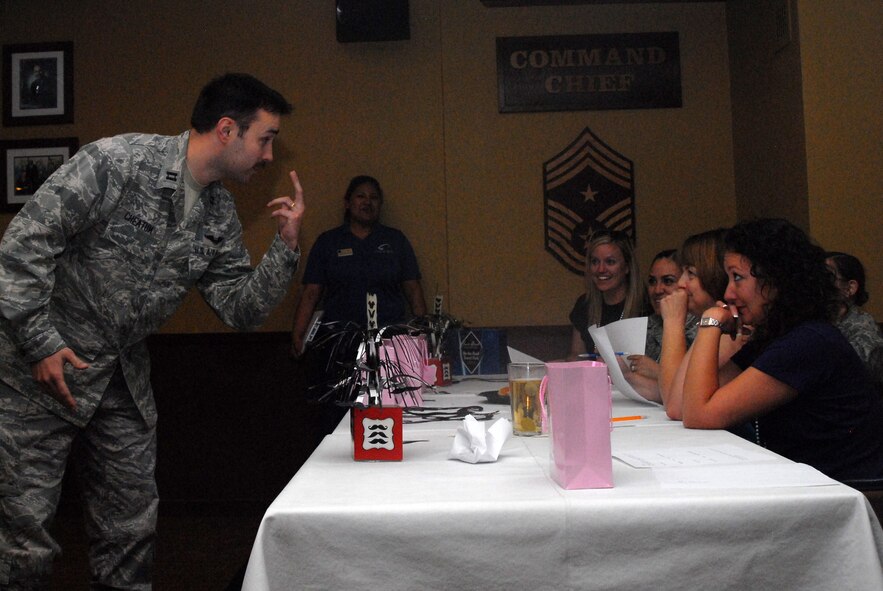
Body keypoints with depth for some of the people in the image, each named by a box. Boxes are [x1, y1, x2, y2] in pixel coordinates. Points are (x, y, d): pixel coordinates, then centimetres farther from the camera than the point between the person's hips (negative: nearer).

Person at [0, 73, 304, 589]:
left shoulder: (220, 216, 2)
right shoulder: (118, 161, -19)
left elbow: (240, 310, 2)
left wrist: (286, 247, -9)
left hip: (125, 376, 6)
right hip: (42, 368, -6)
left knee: (131, 526, 13)